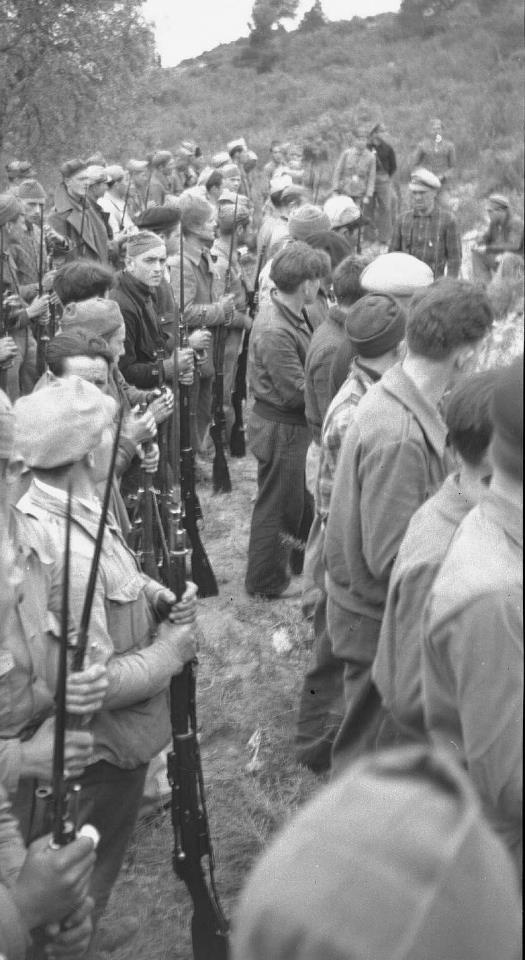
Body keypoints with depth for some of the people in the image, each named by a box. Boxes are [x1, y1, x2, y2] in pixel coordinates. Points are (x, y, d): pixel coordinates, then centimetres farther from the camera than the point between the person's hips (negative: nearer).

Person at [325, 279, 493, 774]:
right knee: (370, 751, 13)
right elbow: (392, 559, -28)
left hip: (371, 605, 9)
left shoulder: (389, 396, -1)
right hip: (379, 621, -9)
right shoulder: (400, 436, -31)